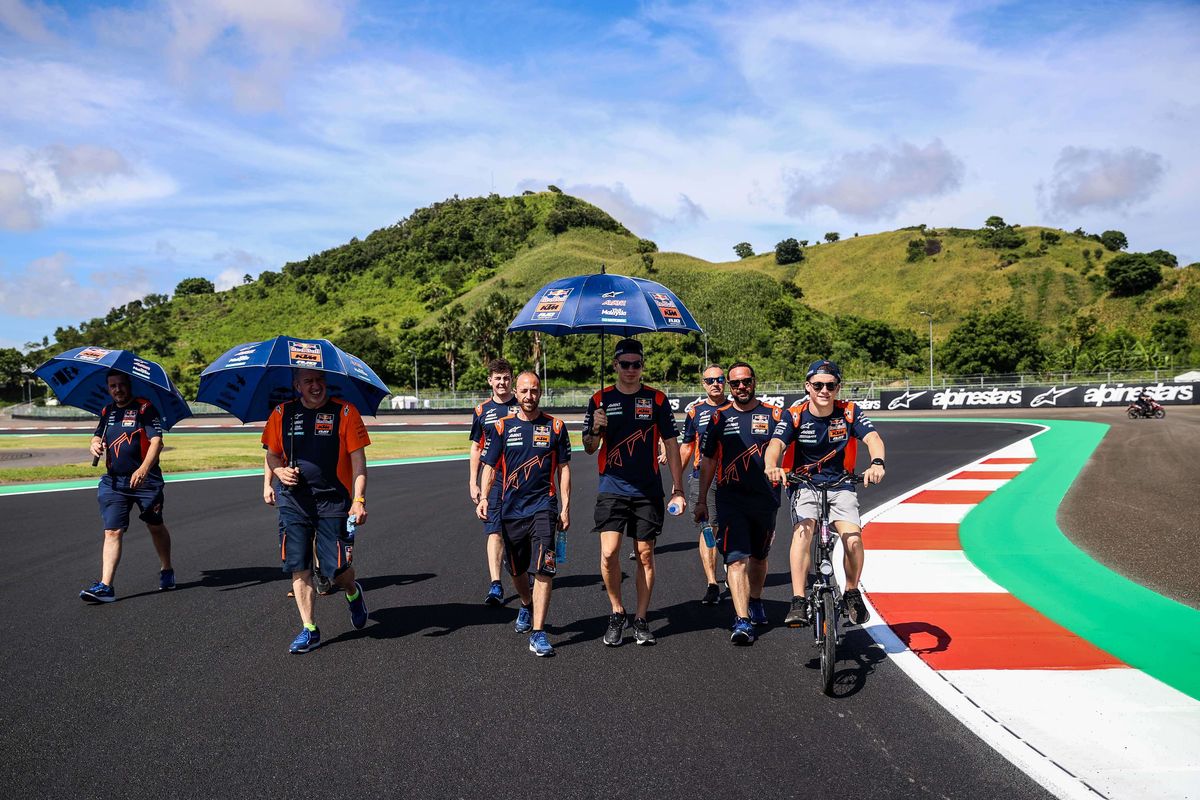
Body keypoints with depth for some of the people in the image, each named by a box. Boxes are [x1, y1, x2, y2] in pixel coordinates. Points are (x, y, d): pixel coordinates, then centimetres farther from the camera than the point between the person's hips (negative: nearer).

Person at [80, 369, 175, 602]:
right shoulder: (107, 411, 12)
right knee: (112, 531, -4)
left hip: (145, 479, -4)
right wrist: (95, 443, 0)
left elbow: (156, 440, -16)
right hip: (113, 482, 4)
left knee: (155, 526, 12)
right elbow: (98, 435, 26)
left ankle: (166, 571, 31)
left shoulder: (145, 408, -6)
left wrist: (143, 469, -31)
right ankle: (105, 586, -8)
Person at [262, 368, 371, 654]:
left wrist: (358, 500, -12)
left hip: (333, 501, -2)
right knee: (299, 567, 2)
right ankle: (309, 630, 15)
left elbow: (358, 460, -4)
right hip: (293, 501, 3)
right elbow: (272, 454, 17)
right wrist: (279, 470, -6)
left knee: (337, 569, -2)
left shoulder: (345, 412, -2)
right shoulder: (281, 414, 7)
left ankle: (353, 592, 33)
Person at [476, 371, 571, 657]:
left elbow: (563, 468, 6)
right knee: (517, 570, 15)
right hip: (510, 508, 2)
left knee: (543, 569, -13)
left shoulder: (555, 426, 3)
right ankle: (527, 606, 45)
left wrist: (566, 507, 1)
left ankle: (537, 633, -10)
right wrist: (483, 498, -11)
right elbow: (489, 466, 4)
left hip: (543, 505, -2)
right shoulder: (501, 427, 4)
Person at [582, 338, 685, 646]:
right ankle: (617, 612, 10)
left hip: (648, 490, 1)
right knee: (608, 553, -11)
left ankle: (641, 619, 17)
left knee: (645, 554, 5)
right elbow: (589, 448, 8)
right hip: (611, 487, 0)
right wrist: (596, 429, -15)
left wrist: (678, 489, 2)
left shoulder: (656, 399, 4)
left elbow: (671, 444, 6)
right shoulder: (601, 399, 5)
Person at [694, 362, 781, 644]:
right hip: (731, 497, -1)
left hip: (765, 497, 1)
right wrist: (701, 500, 9)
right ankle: (742, 622, -15)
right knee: (737, 558, -12)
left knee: (758, 556, 16)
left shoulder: (774, 415, 2)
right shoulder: (719, 418, 5)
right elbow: (708, 461, 10)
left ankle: (755, 602, 41)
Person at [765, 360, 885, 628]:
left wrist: (876, 463, -42)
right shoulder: (795, 416, -9)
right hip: (805, 487, -1)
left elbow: (873, 437, -19)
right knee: (802, 532, -28)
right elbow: (775, 444, -24)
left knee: (854, 539, -21)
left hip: (841, 487, 1)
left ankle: (852, 593, 6)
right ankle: (799, 602, -25)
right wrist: (772, 466, -47)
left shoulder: (849, 411, -6)